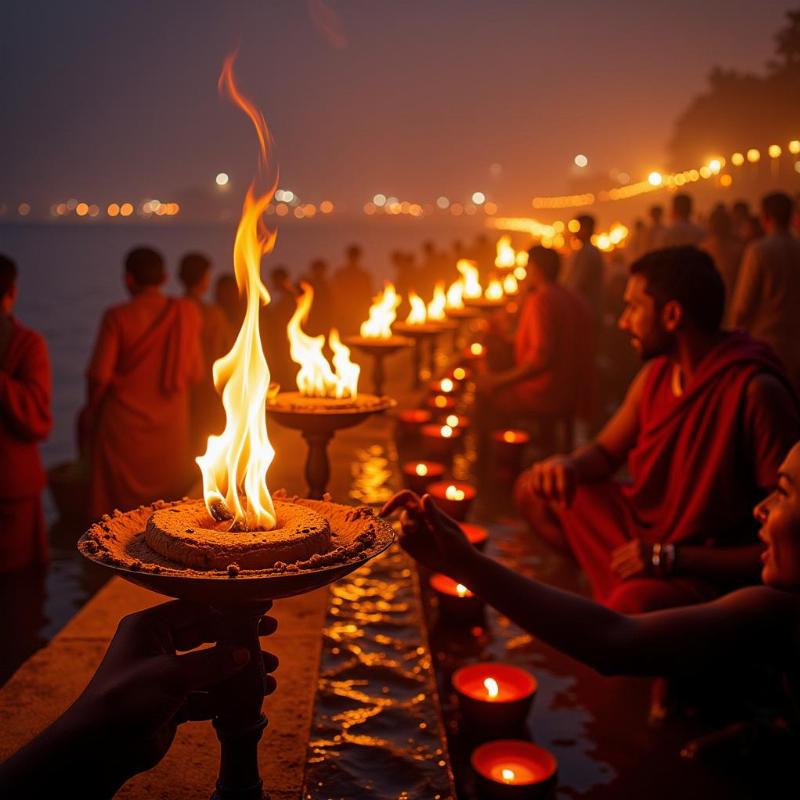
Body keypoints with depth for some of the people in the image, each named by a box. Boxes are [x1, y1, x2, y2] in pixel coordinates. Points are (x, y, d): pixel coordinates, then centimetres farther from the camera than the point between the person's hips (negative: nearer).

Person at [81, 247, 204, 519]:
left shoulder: (118, 316, -10)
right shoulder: (187, 312, -3)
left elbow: (99, 375, -11)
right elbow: (196, 373, 1)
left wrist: (92, 408, 7)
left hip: (123, 424, -2)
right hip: (170, 424, 2)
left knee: (121, 507, 8)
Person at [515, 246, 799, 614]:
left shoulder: (755, 391, -24)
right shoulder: (656, 374, 1)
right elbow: (604, 451, 14)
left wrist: (671, 557, -25)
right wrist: (567, 465, -11)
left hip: (710, 569, -8)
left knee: (633, 604, -38)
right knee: (533, 492, 9)